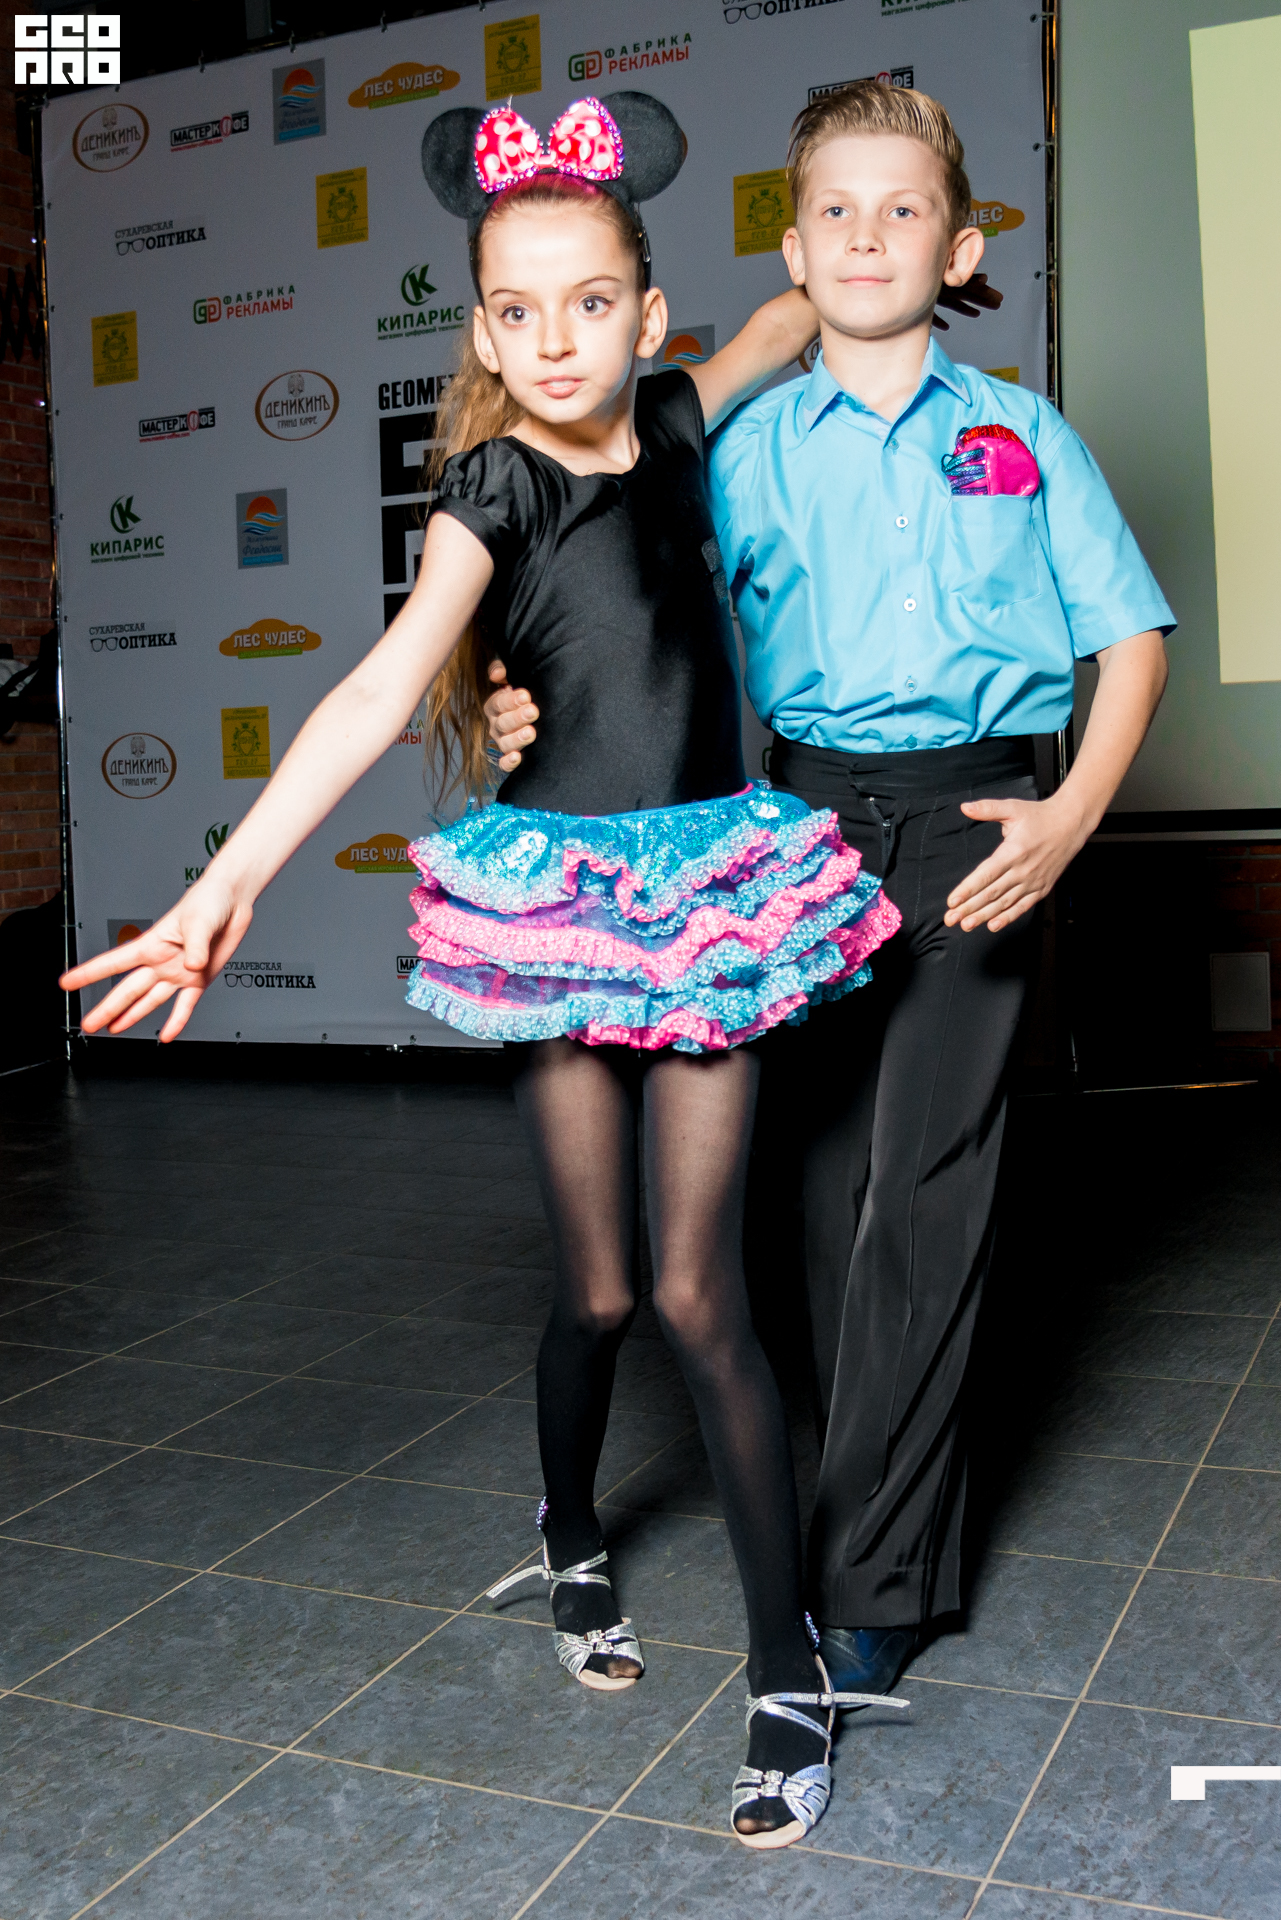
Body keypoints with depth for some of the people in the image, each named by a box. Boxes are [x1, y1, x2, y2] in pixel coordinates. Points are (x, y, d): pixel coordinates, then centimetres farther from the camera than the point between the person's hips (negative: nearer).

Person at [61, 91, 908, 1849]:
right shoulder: (493, 489, -7)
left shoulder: (673, 421, 5)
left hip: (707, 890, 2)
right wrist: (231, 878, -34)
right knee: (597, 1288, 6)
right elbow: (387, 683, -23)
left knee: (700, 1293, -1)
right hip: (559, 897, -2)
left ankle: (791, 1676, 11)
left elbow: (792, 316, 28)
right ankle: (572, 1543, 38)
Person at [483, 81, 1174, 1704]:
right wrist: (540, 716, -9)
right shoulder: (748, 451, 9)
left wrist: (1074, 813, -6)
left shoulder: (1022, 436, 7)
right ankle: (902, 1499, 25)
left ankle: (868, 1578, 4)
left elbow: (1130, 633, 7)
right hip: (807, 819, 2)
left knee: (921, 1189, -6)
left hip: (970, 826, -2)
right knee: (830, 1181, 6)